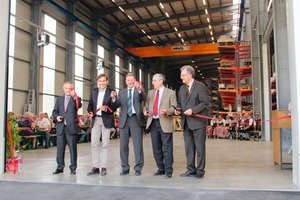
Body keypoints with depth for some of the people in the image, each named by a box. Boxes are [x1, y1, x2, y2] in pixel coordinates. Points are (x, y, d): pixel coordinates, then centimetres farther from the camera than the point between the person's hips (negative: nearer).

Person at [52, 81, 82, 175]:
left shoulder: (76, 99, 4)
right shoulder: (59, 99, 16)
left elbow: (79, 106, -17)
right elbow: (54, 111, 16)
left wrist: (74, 97, -33)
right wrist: (56, 117, -5)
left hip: (71, 127, -4)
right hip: (60, 127, 4)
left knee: (73, 148, 1)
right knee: (60, 148, 9)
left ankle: (73, 168, 9)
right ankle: (60, 167, 20)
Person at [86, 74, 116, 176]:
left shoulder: (111, 92, -2)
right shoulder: (93, 91, 12)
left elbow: (114, 107, -6)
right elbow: (90, 104, 15)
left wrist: (106, 108, -24)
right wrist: (90, 111, -5)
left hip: (106, 120, -4)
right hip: (95, 120, 4)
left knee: (105, 144, 3)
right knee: (94, 143, 3)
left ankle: (103, 167, 11)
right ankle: (95, 167, 11)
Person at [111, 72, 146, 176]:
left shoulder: (139, 90, 6)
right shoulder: (122, 92, 17)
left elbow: (144, 98, -15)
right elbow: (117, 105, 6)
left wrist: (139, 89, -31)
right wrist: (114, 98, -14)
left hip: (136, 119, -3)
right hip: (124, 120, 4)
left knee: (138, 144, -2)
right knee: (123, 145, 7)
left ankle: (138, 169, 7)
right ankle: (125, 168, 17)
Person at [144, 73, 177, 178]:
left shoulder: (170, 93, 1)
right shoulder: (150, 93, 16)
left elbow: (174, 107, -5)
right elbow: (146, 105, 19)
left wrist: (167, 111, -24)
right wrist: (145, 111, -2)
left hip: (165, 123, -5)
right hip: (153, 123, 6)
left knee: (167, 148, -2)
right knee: (156, 148, 11)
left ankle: (168, 171, 7)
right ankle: (161, 169, 24)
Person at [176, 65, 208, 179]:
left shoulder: (200, 86, -6)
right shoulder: (182, 88, 15)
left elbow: (204, 103, -11)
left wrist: (192, 110, -21)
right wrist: (178, 109, -1)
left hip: (197, 121, -6)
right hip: (186, 122, 6)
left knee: (199, 147, 2)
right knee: (188, 148, 10)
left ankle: (200, 171, 11)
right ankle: (191, 169, 19)